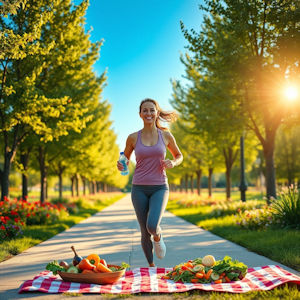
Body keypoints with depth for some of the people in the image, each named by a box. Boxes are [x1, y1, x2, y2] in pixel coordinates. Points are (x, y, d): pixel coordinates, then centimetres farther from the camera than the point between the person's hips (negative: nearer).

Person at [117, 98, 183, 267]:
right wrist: (121, 166, -9)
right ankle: (151, 266, 28)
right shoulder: (133, 138, 1)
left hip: (159, 188, -1)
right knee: (145, 232, 4)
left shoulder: (166, 135, 1)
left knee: (152, 226, -24)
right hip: (139, 189, 1)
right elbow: (125, 159, 15)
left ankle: (158, 237, 13)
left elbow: (179, 156, 16)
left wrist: (172, 163, -7)